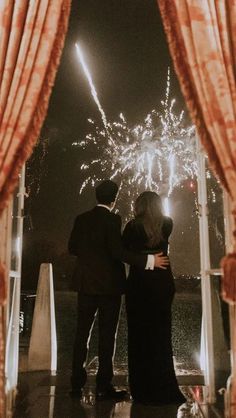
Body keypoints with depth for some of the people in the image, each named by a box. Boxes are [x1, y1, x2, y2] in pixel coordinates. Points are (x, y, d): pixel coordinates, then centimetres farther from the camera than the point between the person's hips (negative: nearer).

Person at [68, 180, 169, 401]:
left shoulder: (81, 219, 4)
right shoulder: (112, 219, -12)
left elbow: (72, 247, 7)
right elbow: (118, 251, -19)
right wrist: (149, 260, -16)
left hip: (85, 283, 5)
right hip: (109, 284, -5)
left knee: (82, 334, 13)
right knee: (107, 335, 4)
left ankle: (77, 384, 20)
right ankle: (103, 387, 11)